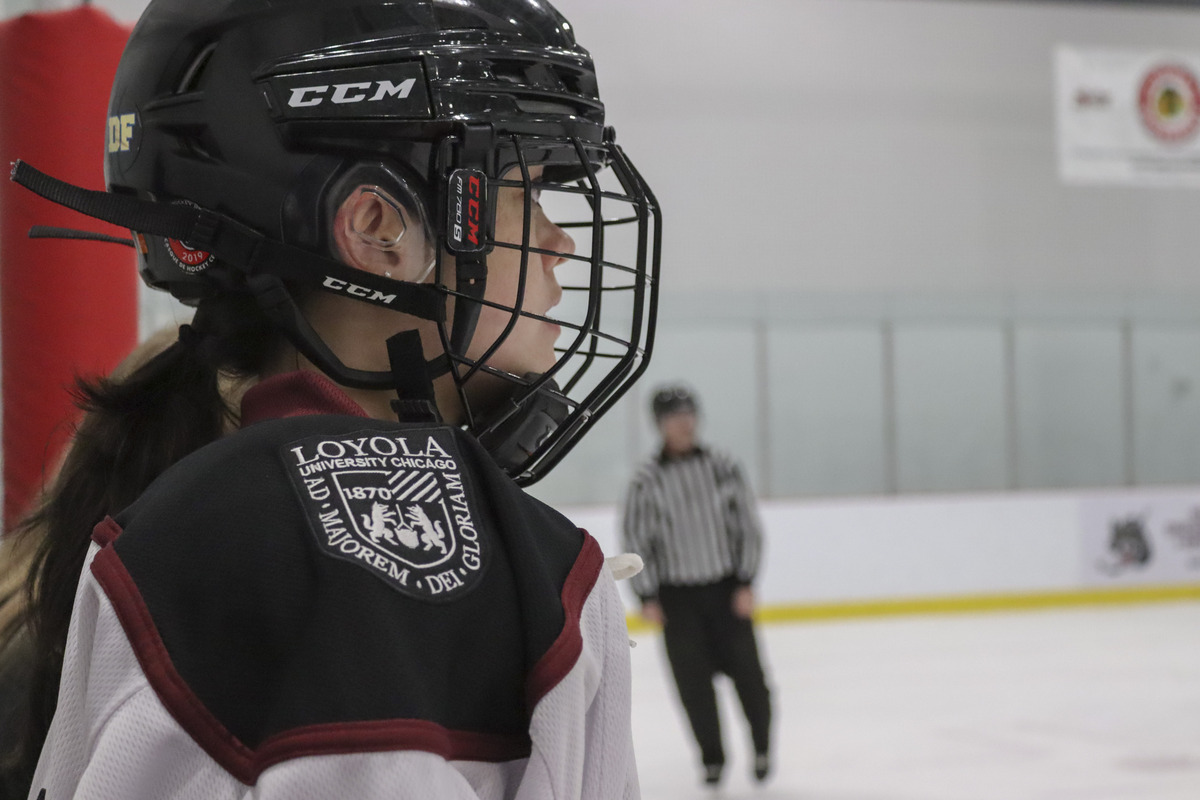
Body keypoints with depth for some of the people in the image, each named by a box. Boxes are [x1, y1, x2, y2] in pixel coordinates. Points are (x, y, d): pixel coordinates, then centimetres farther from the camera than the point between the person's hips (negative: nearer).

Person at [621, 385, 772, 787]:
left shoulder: (723, 468, -1)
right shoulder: (646, 481, -4)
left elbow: (747, 525, 3)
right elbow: (635, 538, 0)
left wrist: (746, 584, -2)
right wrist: (647, 597, -4)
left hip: (727, 587, 1)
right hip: (677, 594, 0)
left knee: (745, 668, 0)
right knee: (693, 679, 1)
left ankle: (762, 745, 20)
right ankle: (712, 757, 15)